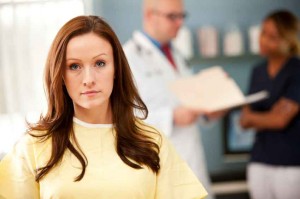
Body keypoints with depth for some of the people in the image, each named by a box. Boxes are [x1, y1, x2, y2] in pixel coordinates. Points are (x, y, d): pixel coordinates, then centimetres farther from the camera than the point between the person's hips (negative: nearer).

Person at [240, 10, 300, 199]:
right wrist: (268, 119, -9)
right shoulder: (258, 71, 12)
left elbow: (281, 118, -11)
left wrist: (250, 117, 4)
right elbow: (246, 120, 10)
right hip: (260, 161, 5)